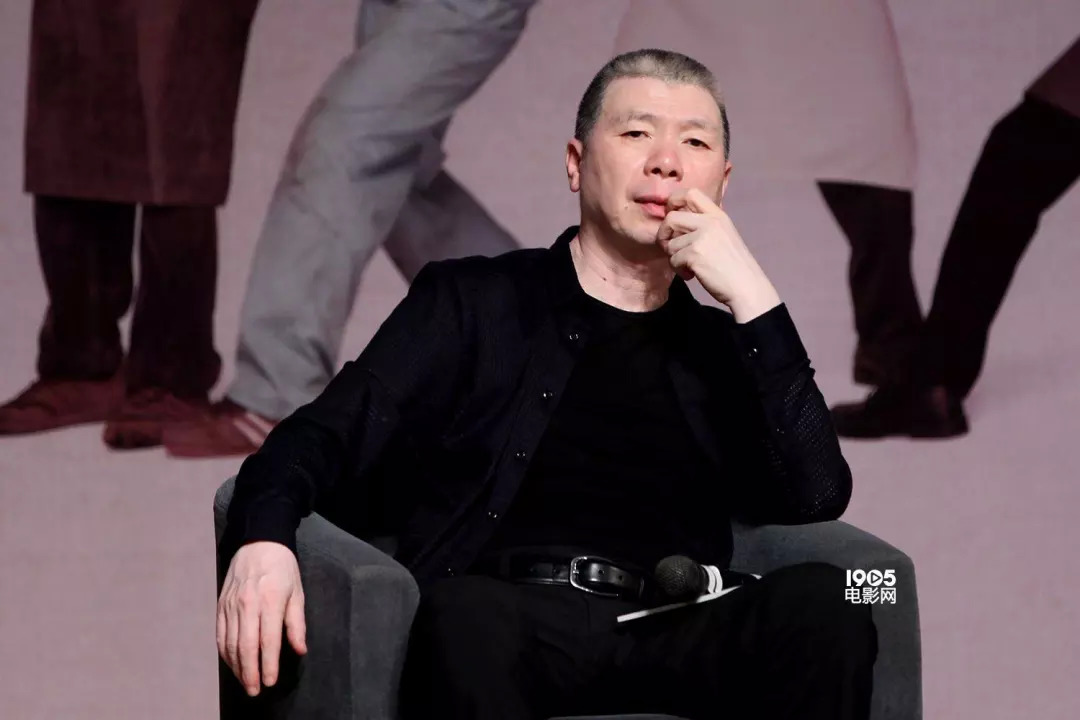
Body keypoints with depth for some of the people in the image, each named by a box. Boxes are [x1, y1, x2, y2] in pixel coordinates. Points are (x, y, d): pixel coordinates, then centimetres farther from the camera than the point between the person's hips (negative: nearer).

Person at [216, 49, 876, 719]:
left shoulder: (724, 348, 24)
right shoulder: (470, 301, 18)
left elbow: (817, 495, 7)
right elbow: (330, 437, 6)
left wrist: (752, 297, 3)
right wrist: (264, 538, -16)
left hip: (669, 639, 3)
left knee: (820, 601, -29)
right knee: (468, 614, -39)